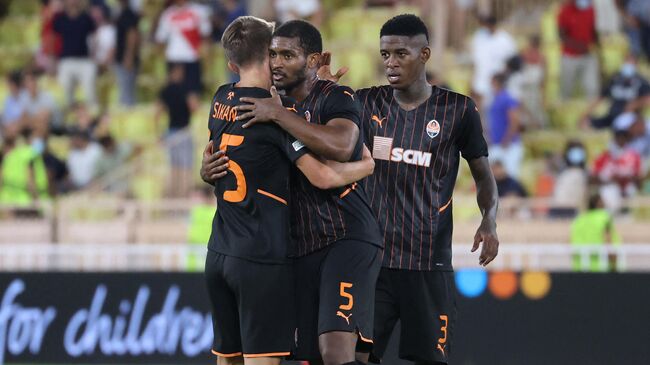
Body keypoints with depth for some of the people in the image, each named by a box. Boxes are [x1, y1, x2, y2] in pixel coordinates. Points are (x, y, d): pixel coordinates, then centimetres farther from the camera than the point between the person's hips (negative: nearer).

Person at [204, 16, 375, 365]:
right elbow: (323, 177, -15)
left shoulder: (222, 100, 8)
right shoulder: (281, 110, -13)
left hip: (218, 255, 7)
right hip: (262, 258, -7)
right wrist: (371, 164, 2)